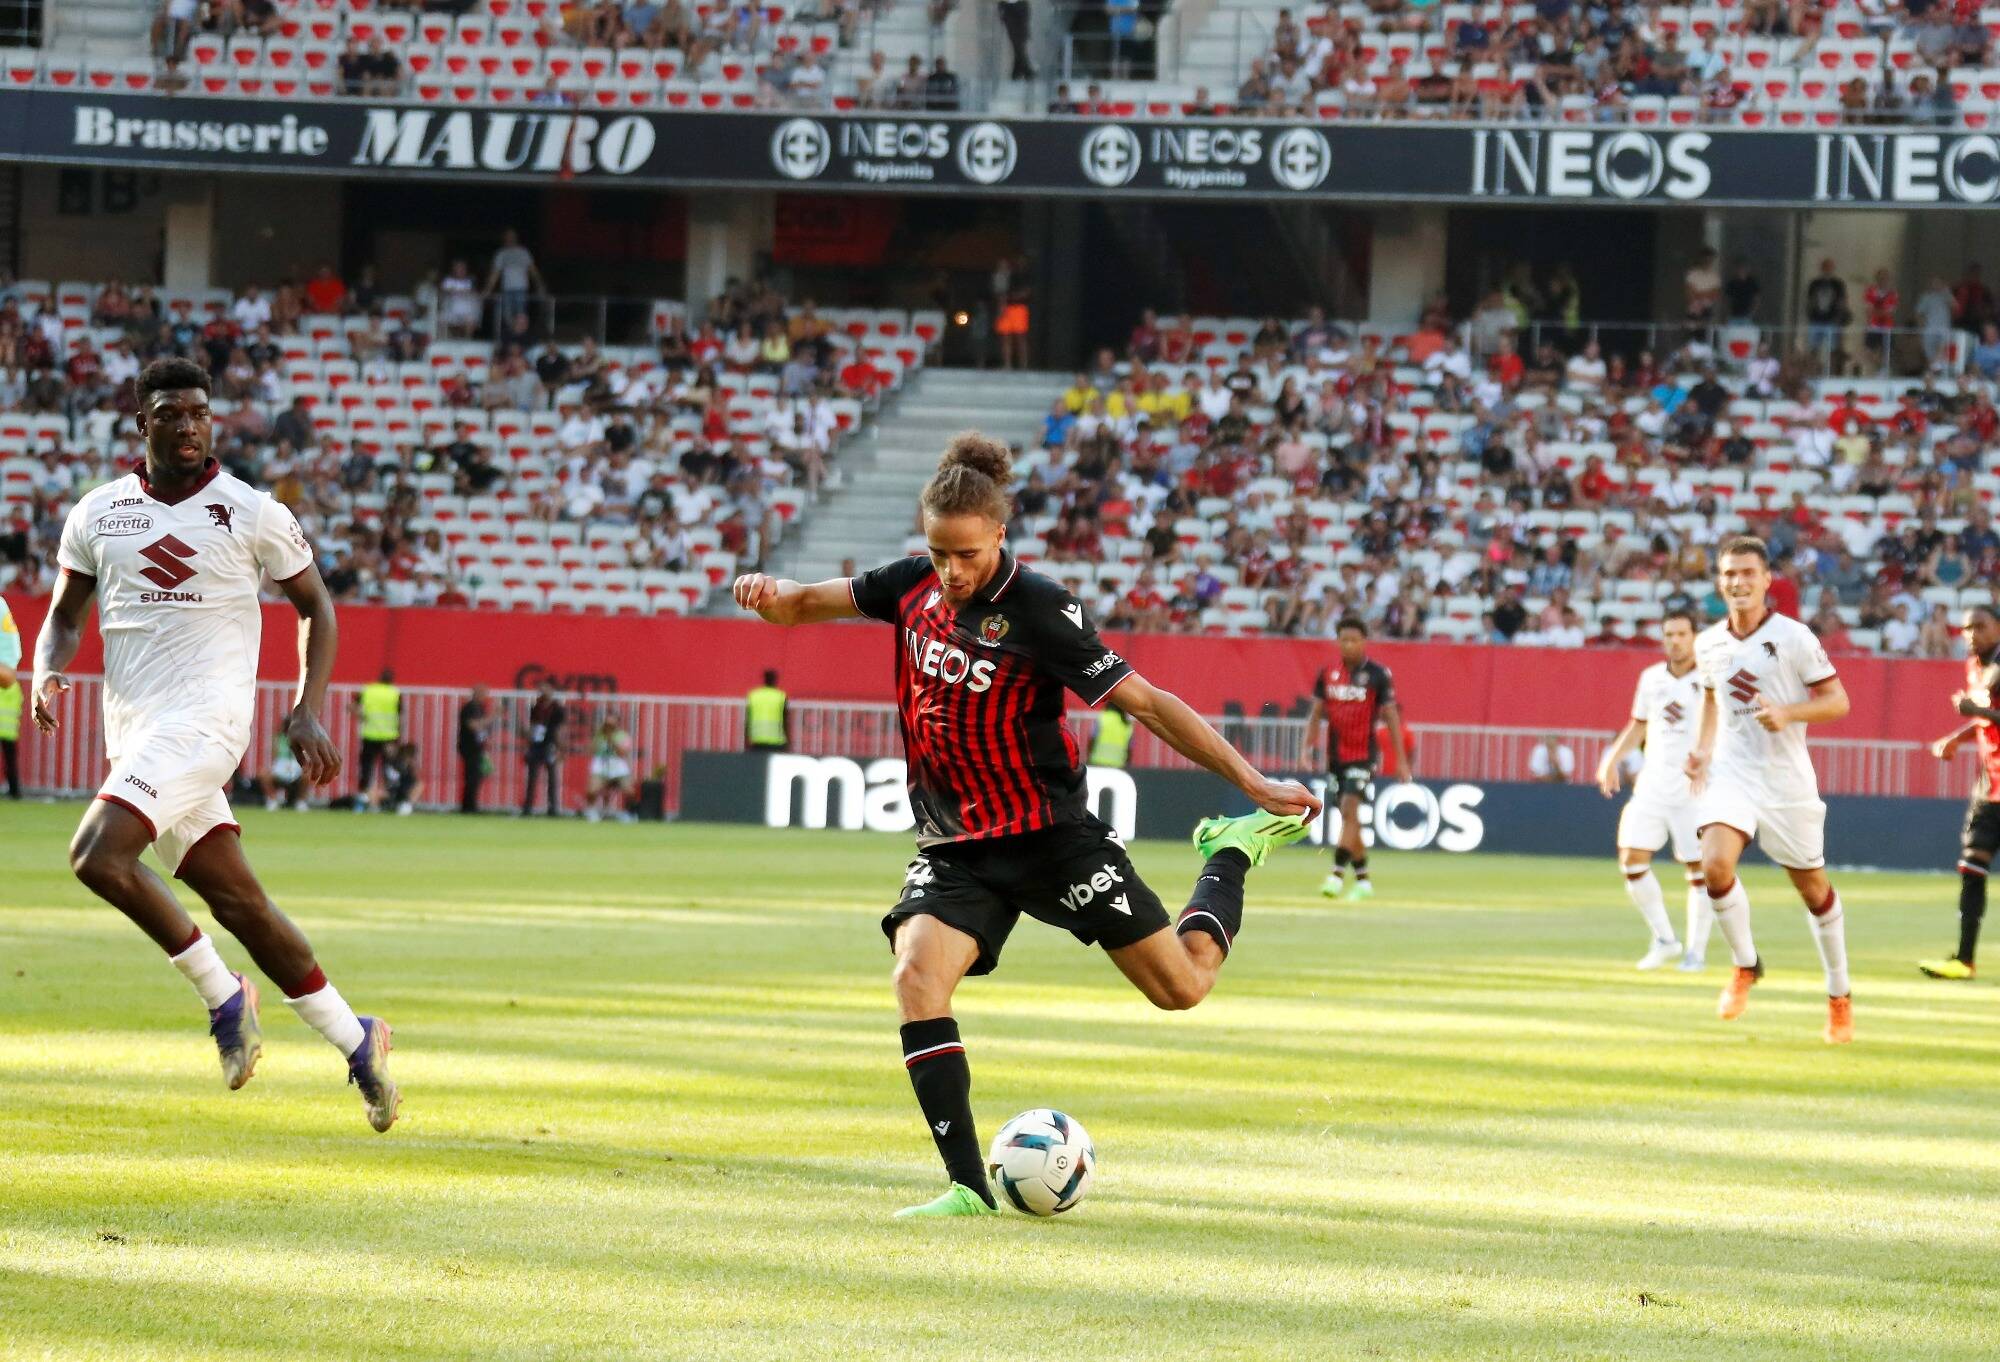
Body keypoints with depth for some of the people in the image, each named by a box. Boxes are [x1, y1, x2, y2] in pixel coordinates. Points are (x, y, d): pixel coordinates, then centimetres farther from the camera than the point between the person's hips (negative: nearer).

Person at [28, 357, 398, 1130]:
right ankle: (355, 1041, 16)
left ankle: (222, 996, -7)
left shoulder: (252, 514, -1)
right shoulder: (97, 514, 9)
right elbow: (65, 613, 17)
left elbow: (315, 605, 8)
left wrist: (309, 711, -2)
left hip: (205, 716, -5)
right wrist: (47, 672, -4)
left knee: (98, 854, -23)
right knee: (236, 901, 5)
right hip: (132, 730, 5)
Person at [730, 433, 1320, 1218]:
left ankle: (1234, 852, 33)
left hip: (1050, 837, -4)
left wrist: (1253, 783, -18)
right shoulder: (915, 586, -1)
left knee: (1182, 986, 1)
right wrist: (771, 596, -16)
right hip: (955, 850, 4)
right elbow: (805, 606, 10)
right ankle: (969, 1188, -21)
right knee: (917, 976, -24)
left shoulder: (1037, 610, -17)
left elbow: (1146, 703, -15)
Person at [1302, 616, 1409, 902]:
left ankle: (1337, 875, -24)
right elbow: (1316, 713, 12)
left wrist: (1402, 761, -4)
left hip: (1363, 754, -5)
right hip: (1336, 755, 5)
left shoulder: (1378, 675, -6)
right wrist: (1309, 744, -3)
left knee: (1349, 810, -18)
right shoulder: (1328, 674, 7)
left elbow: (1391, 717, -3)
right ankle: (1362, 880, 20)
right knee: (1349, 817, 11)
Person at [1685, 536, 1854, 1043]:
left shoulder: (1794, 637, -9)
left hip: (1786, 778, -2)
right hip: (1729, 773, 2)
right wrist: (1703, 748, 9)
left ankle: (1839, 996, 25)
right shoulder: (1709, 644, 5)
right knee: (1715, 864, -22)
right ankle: (1744, 966, 2)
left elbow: (1838, 700, -6)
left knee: (1812, 887, 7)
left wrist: (1788, 713, -22)